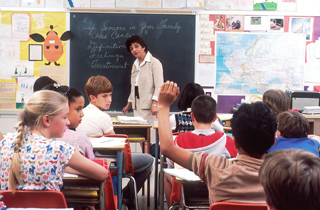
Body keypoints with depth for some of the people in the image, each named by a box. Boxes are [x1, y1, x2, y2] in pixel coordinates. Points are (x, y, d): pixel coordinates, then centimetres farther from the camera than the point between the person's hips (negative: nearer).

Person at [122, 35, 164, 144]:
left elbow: (159, 86, -11)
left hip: (149, 106, -7)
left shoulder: (154, 63, -3)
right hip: (137, 107, 7)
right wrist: (129, 104, 23)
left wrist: (155, 104, -21)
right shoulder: (135, 65, 19)